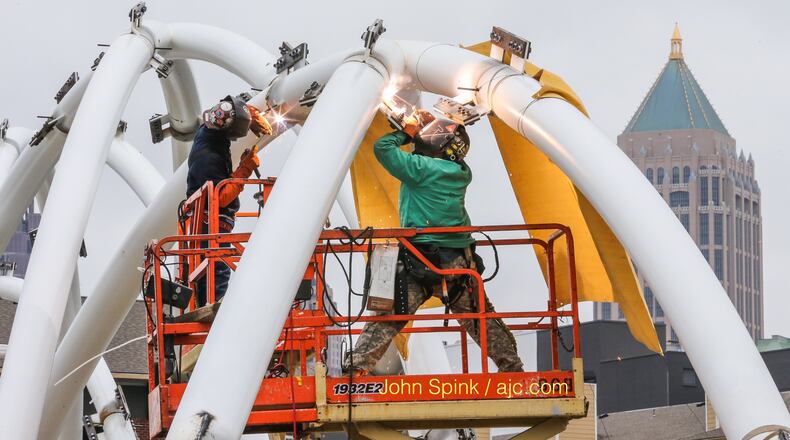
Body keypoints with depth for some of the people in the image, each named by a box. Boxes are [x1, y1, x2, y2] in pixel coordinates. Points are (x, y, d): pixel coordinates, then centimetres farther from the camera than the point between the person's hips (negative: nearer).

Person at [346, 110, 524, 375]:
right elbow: (447, 156, 32)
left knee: (388, 317, -2)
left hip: (421, 261, -5)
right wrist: (432, 125, 27)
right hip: (460, 261, 5)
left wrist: (407, 132, 12)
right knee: (481, 320, 15)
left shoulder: (421, 168, -9)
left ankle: (357, 365, -8)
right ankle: (512, 366, 18)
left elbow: (382, 147, -4)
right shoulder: (462, 173, 9)